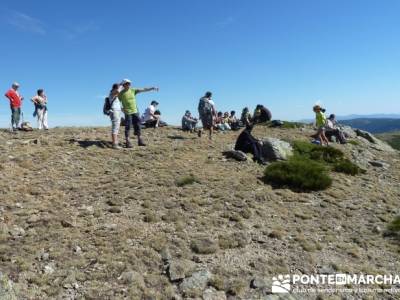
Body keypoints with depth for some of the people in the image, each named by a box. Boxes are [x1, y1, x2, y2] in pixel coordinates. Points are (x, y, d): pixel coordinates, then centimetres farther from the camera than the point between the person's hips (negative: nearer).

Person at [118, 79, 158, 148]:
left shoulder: (133, 90, 6)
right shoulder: (121, 93, -2)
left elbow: (143, 90, 1)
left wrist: (152, 88, -8)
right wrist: (121, 108, -14)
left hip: (135, 111, 4)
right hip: (127, 112, -4)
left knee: (137, 126, 5)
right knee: (128, 127, -4)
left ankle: (140, 141, 11)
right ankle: (128, 142, 2)